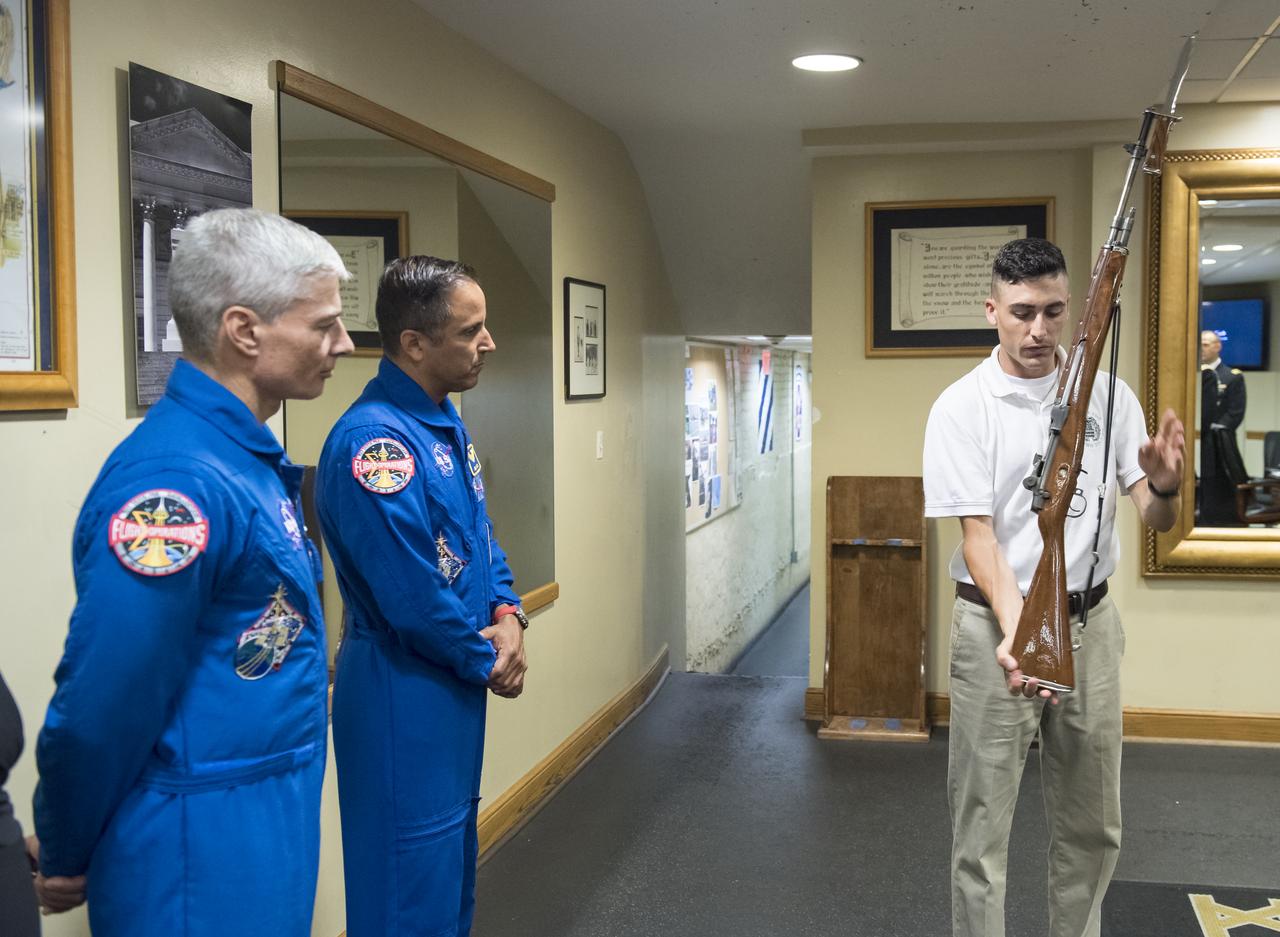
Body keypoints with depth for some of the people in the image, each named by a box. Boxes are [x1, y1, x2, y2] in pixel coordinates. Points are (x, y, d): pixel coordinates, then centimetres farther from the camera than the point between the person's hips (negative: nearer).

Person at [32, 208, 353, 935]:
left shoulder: (249, 456, 5)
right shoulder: (176, 479, -25)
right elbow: (101, 708, -22)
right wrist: (67, 863, -10)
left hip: (272, 829, 9)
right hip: (204, 858, -9)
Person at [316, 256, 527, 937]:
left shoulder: (446, 423, 7)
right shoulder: (374, 440, -23)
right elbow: (413, 598, -25)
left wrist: (508, 617, -4)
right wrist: (487, 662, -10)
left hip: (456, 686, 9)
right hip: (404, 697, -9)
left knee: (453, 863, 22)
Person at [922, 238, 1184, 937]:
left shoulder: (1107, 397, 2)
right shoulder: (961, 407, -8)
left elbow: (1155, 520, 1)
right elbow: (978, 537, -13)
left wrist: (1163, 486, -23)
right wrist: (1017, 631, -28)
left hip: (1089, 620, 4)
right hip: (996, 623, -3)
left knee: (1092, 825, 15)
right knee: (982, 826, 3)